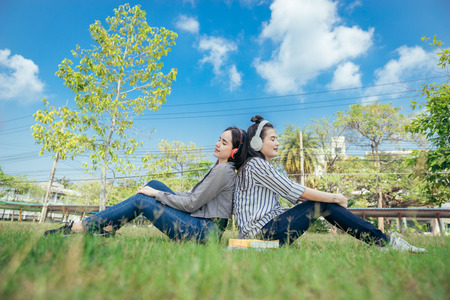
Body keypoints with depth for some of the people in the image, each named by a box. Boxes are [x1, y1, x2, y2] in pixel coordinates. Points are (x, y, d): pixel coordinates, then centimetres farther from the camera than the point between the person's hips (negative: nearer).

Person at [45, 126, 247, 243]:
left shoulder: (223, 169, -16)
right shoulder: (220, 167, 14)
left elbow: (191, 203, -17)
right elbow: (195, 195, 17)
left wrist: (157, 194, -8)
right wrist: (157, 191, 11)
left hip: (204, 230, -9)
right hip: (199, 222, 9)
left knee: (140, 200, -11)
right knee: (153, 184, 6)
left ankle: (77, 228, 0)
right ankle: (108, 228, 8)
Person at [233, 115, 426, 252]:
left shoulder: (259, 165, 19)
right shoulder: (256, 164, -13)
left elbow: (292, 194, 16)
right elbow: (293, 190, -17)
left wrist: (331, 198, 7)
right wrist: (334, 198, -6)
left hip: (264, 230, 9)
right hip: (262, 232, -9)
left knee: (326, 201, 1)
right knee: (324, 204, -11)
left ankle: (382, 239, 5)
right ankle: (384, 242, 0)